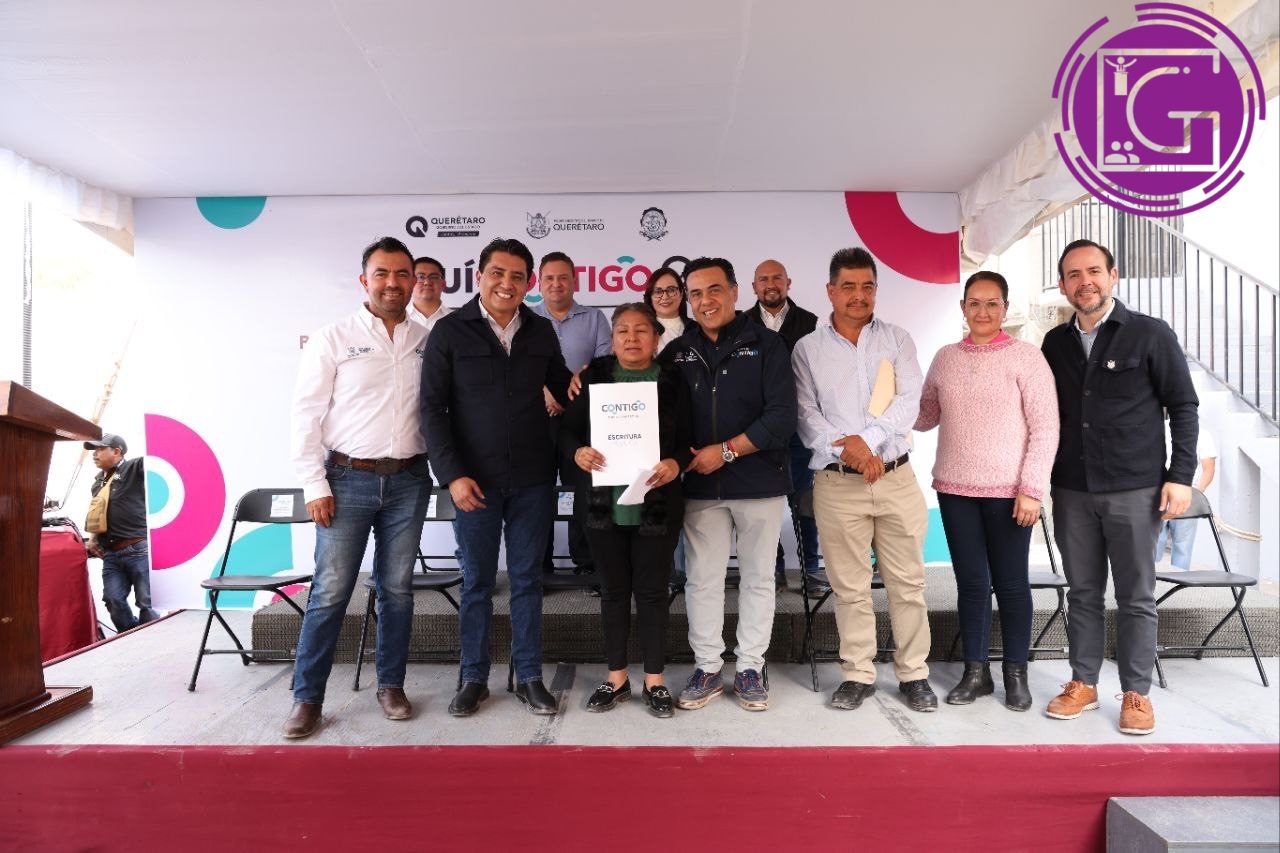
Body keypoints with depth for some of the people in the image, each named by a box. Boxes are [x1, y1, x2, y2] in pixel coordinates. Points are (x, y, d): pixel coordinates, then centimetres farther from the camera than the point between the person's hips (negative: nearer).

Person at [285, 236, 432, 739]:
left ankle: (391, 685, 24)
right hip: (347, 479, -2)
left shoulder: (428, 342, 6)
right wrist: (315, 485, -7)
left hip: (408, 481, 2)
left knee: (397, 589, 10)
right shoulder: (333, 339, -1)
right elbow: (307, 415, -2)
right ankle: (307, 697, 14)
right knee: (330, 591, 0)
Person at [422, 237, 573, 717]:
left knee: (527, 580, 10)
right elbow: (433, 407, -5)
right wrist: (452, 474, -13)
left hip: (533, 479, 2)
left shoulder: (541, 332, 6)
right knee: (476, 582, 9)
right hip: (475, 479, -2)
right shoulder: (450, 331, -3)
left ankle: (529, 678, 22)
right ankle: (473, 678, 23)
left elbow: (563, 389, 17)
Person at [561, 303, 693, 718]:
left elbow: (688, 439, 1)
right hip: (605, 503, 2)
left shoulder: (673, 381, 2)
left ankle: (655, 680, 21)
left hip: (657, 504, -1)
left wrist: (676, 463, -19)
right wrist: (577, 452, -17)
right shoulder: (593, 376, 4)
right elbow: (567, 429, 4)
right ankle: (616, 677, 26)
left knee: (652, 590, 6)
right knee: (613, 590, 12)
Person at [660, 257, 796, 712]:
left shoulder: (766, 344, -3)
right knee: (702, 579, 7)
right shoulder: (677, 351, 6)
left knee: (757, 578, 9)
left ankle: (751, 667, 23)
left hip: (759, 483, -2)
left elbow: (782, 416, -11)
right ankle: (707, 668, 21)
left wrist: (726, 451, -15)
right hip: (701, 486, 2)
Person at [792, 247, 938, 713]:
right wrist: (844, 448, -16)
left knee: (907, 583, 7)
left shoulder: (897, 340, 9)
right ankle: (858, 674, 20)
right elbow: (806, 414, -2)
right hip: (837, 483, -1)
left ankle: (914, 674, 21)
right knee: (849, 586, 7)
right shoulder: (807, 349, 6)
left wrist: (868, 438, -16)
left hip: (896, 478, 1)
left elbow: (909, 401, -3)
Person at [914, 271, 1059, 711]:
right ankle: (976, 672, 23)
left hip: (1008, 491, -3)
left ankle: (1016, 674, 23)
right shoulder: (946, 357, 8)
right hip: (955, 490, 3)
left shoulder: (1026, 355, -4)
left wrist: (1032, 489, -13)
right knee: (971, 582, 10)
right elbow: (926, 415, 15)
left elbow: (1045, 428, -7)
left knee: (1010, 583, 7)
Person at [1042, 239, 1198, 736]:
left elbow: (1183, 406, -1)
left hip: (1135, 490, -3)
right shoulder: (1056, 343, 8)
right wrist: (1042, 478, 9)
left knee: (1136, 596, 6)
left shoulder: (1150, 334, -2)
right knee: (1082, 592, 11)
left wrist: (1181, 476, -7)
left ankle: (1136, 693, 19)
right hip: (1071, 490, 3)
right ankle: (1083, 683, 23)